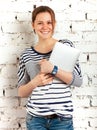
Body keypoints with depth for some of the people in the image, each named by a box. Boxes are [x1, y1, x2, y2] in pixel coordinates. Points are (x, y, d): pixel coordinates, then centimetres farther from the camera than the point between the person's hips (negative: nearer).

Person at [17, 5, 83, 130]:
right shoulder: (26, 54, 2)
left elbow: (78, 81, -7)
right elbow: (21, 92, 6)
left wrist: (53, 69, -19)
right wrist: (35, 82, -13)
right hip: (35, 118, 1)